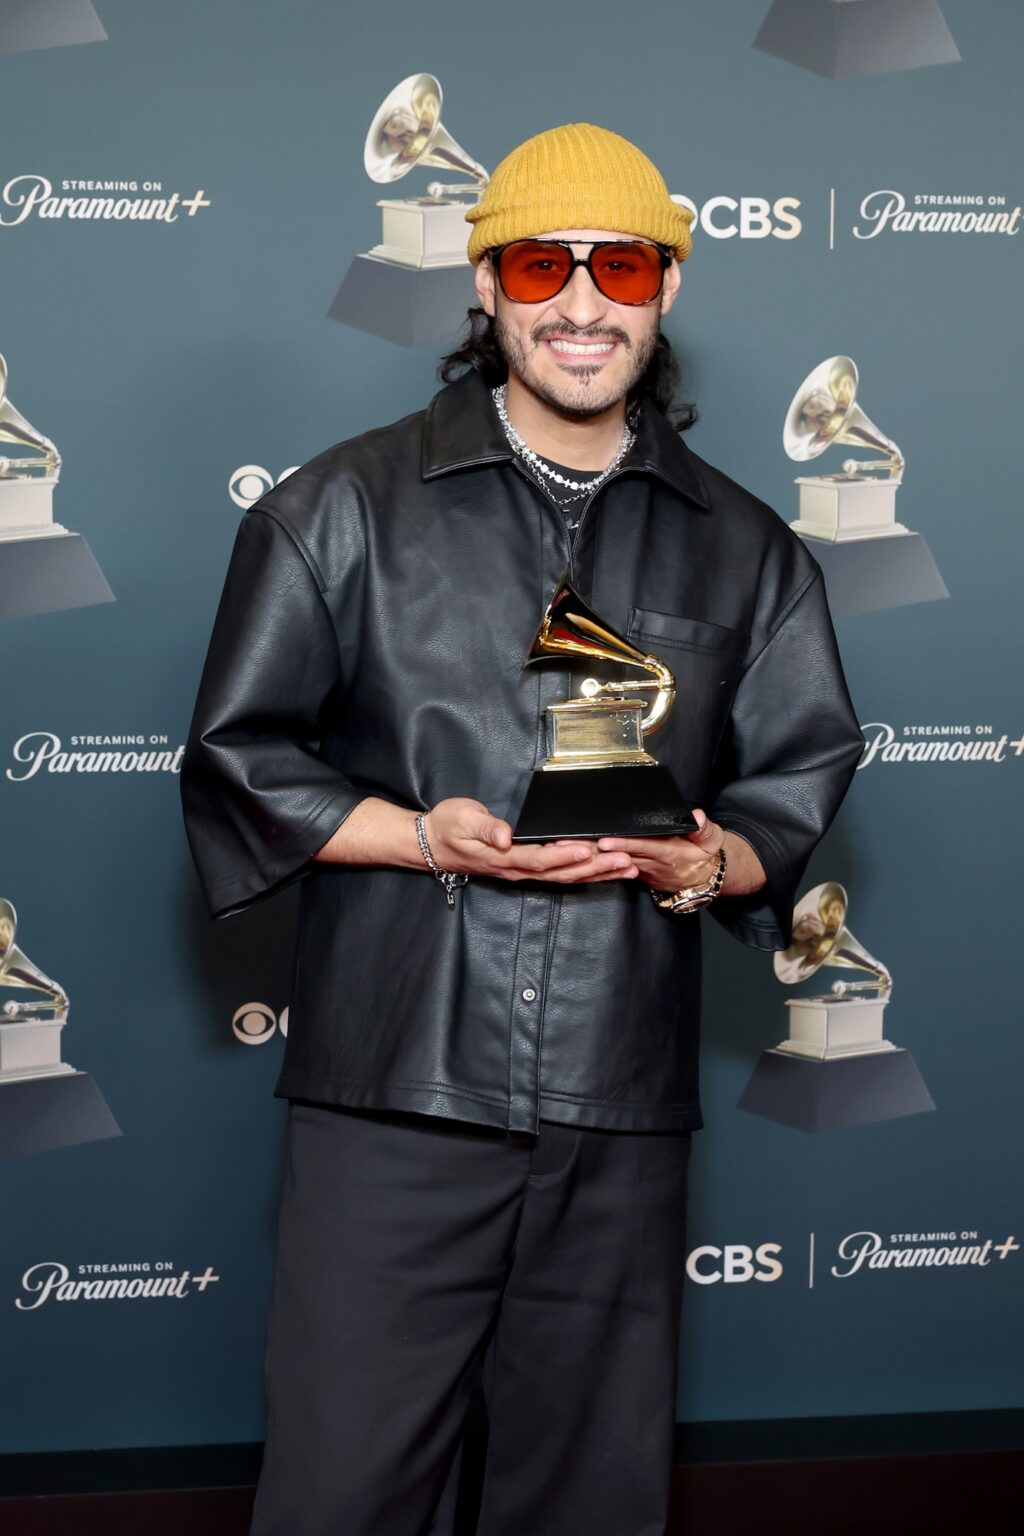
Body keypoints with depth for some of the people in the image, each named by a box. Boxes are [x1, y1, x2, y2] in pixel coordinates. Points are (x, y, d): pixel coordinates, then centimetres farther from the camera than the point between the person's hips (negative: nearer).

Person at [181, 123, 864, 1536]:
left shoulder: (743, 550, 14)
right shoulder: (346, 507, 6)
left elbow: (803, 783, 15)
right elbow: (238, 759, 4)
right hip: (393, 1096, -2)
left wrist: (707, 864, -7)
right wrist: (423, 837, -12)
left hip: (623, 1116, 3)